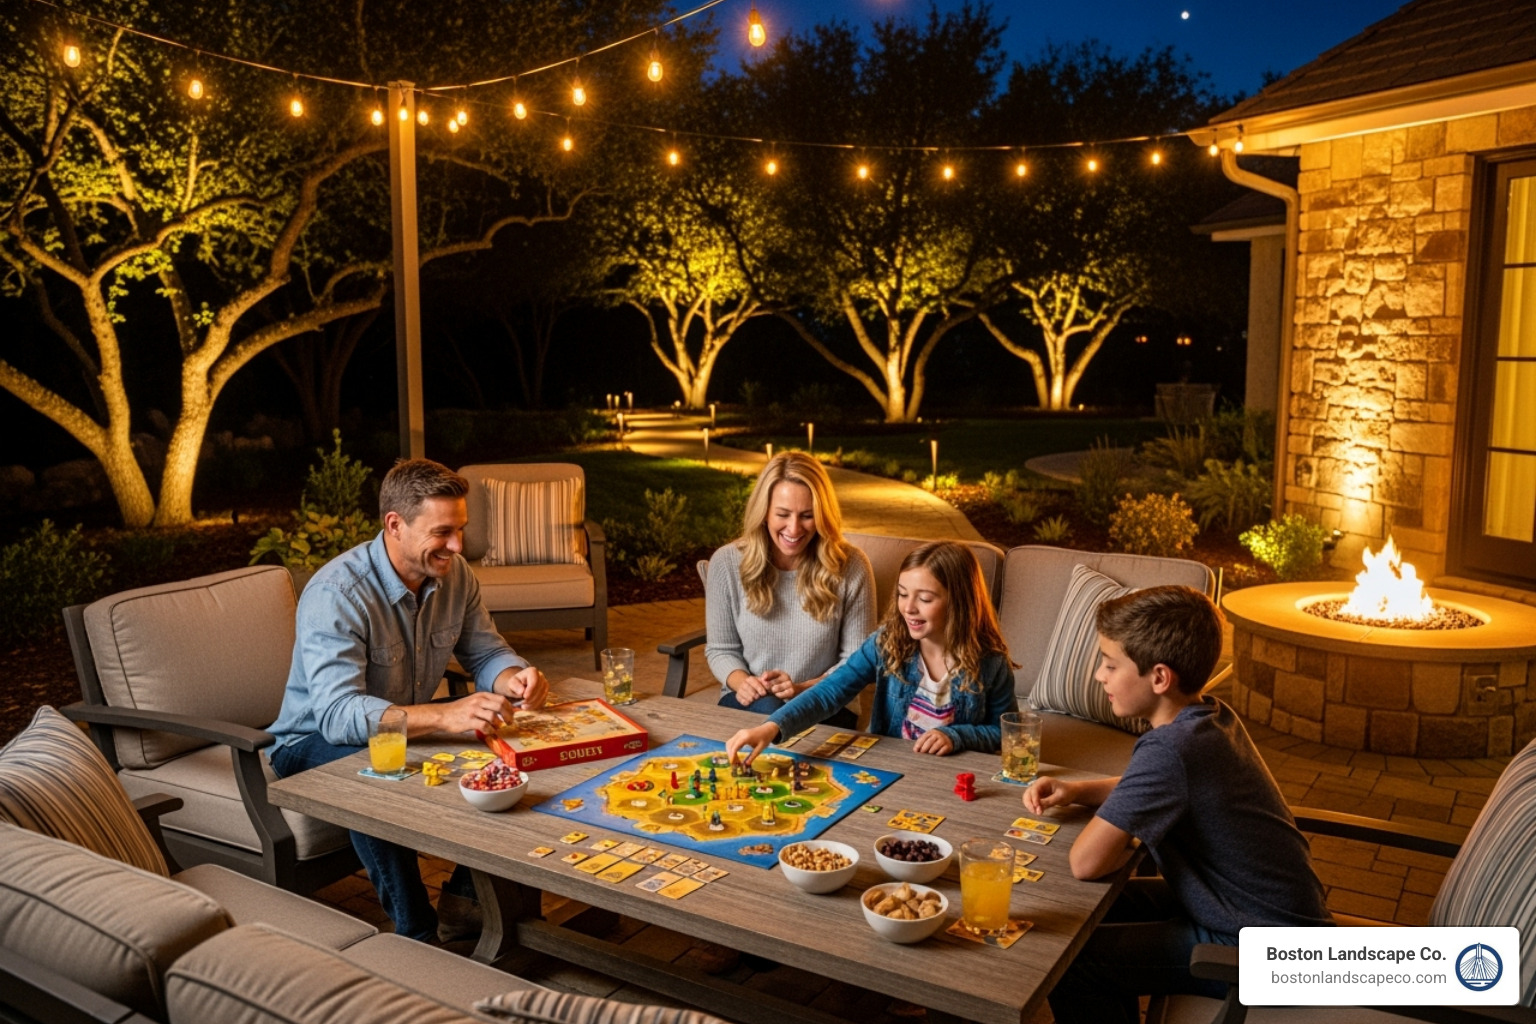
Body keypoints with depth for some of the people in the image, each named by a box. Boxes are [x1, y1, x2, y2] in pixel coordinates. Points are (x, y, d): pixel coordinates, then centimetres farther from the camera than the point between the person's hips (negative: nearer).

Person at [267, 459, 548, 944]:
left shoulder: (454, 575, -7)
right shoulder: (337, 593, -29)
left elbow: (487, 652, 1)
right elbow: (338, 714, -40)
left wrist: (513, 678, -25)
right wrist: (444, 716, -54)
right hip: (316, 742, -6)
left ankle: (462, 902, -2)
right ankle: (418, 935, -21)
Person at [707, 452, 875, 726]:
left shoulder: (851, 567, -10)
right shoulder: (727, 562, -6)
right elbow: (721, 649, 5)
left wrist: (803, 689, -19)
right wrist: (740, 681, -17)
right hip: (749, 703, 1)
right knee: (766, 709, -35)